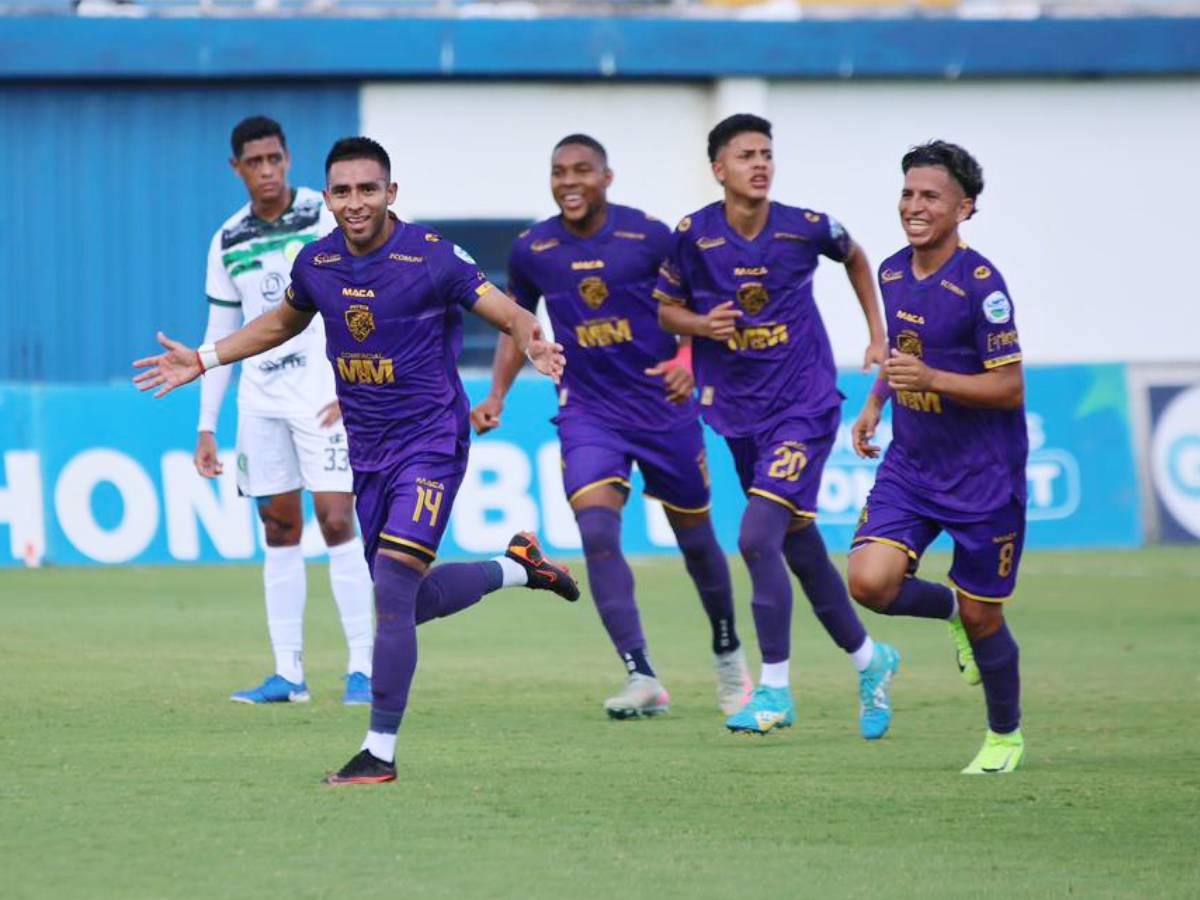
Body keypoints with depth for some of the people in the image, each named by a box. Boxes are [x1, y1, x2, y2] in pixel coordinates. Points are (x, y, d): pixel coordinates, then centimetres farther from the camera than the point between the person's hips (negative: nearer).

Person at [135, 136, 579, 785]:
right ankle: (517, 567, 38)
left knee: (392, 590, -17)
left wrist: (533, 346, -38)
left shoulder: (433, 257, -15)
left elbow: (509, 314, -15)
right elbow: (283, 322, 22)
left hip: (429, 443, -6)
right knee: (408, 604, 11)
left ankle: (381, 750, -9)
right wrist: (202, 360, 18)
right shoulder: (316, 263, 2)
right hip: (366, 452, 6)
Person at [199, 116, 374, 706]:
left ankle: (362, 667, -6)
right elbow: (219, 336, 14)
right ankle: (288, 674, 6)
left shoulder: (326, 217, -5)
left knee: (337, 522, -11)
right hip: (261, 397, 4)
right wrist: (206, 427, 10)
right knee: (279, 532, 4)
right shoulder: (228, 243, 9)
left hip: (324, 392, -4)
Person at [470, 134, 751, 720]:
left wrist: (687, 359, -19)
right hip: (587, 412, 1)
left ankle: (728, 655, 38)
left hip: (663, 406, -1)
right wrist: (497, 395, 1)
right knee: (597, 532, -21)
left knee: (695, 538, 11)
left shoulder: (648, 236, -9)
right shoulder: (532, 250, -2)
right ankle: (641, 679, -23)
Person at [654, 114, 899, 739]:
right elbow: (665, 308, 6)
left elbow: (854, 258, 14)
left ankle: (775, 689, -11)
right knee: (800, 548, 12)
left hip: (804, 406, -3)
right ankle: (868, 659, 34)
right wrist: (701, 324, -14)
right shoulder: (693, 236, -6)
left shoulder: (805, 229, -8)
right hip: (739, 412, 3)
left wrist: (877, 333, 12)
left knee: (757, 535, -19)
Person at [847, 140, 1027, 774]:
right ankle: (949, 608, 17)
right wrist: (875, 403, 12)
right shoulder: (893, 272, 3)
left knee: (981, 618, 4)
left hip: (983, 476, -5)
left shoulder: (980, 284, -18)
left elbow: (1010, 389, -18)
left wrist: (931, 379, -29)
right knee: (869, 580, -16)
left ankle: (1005, 735, 28)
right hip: (910, 465, 5)